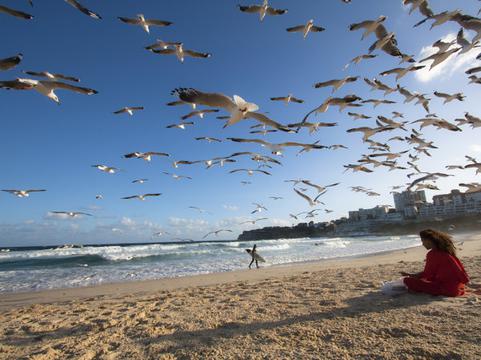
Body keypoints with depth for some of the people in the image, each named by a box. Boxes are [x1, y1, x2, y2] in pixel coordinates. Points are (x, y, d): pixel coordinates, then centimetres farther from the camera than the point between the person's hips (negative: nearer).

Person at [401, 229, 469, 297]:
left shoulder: (432, 254, -18)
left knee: (408, 280, -17)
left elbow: (427, 274, -9)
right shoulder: (445, 249, 7)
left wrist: (410, 275, 6)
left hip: (447, 289, -9)